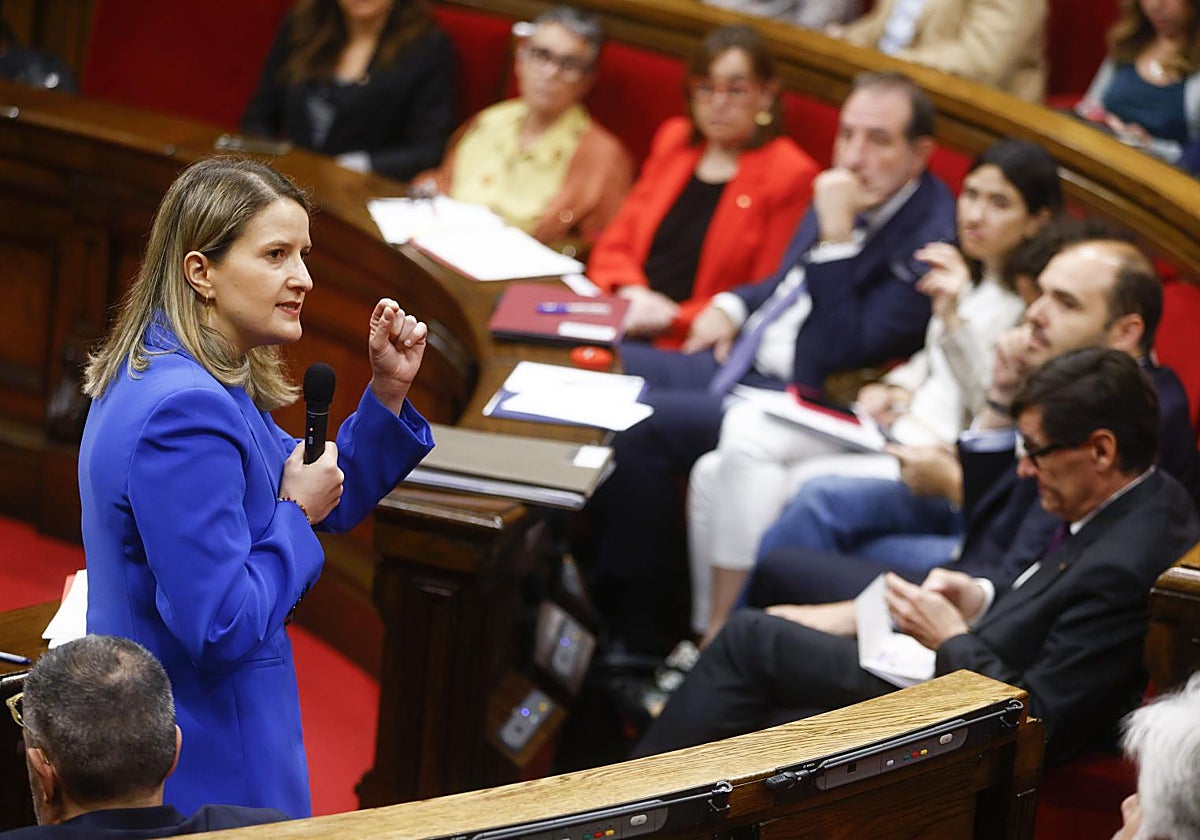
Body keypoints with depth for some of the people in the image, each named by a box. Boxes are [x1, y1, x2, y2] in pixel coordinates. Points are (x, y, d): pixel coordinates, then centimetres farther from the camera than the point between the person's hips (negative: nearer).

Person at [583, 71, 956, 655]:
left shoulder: (931, 239, -16)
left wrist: (837, 236, -23)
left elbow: (844, 349, -21)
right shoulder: (846, 196, 10)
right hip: (740, 362, 10)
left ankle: (639, 633, -10)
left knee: (639, 427, -24)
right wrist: (731, 307, 9)